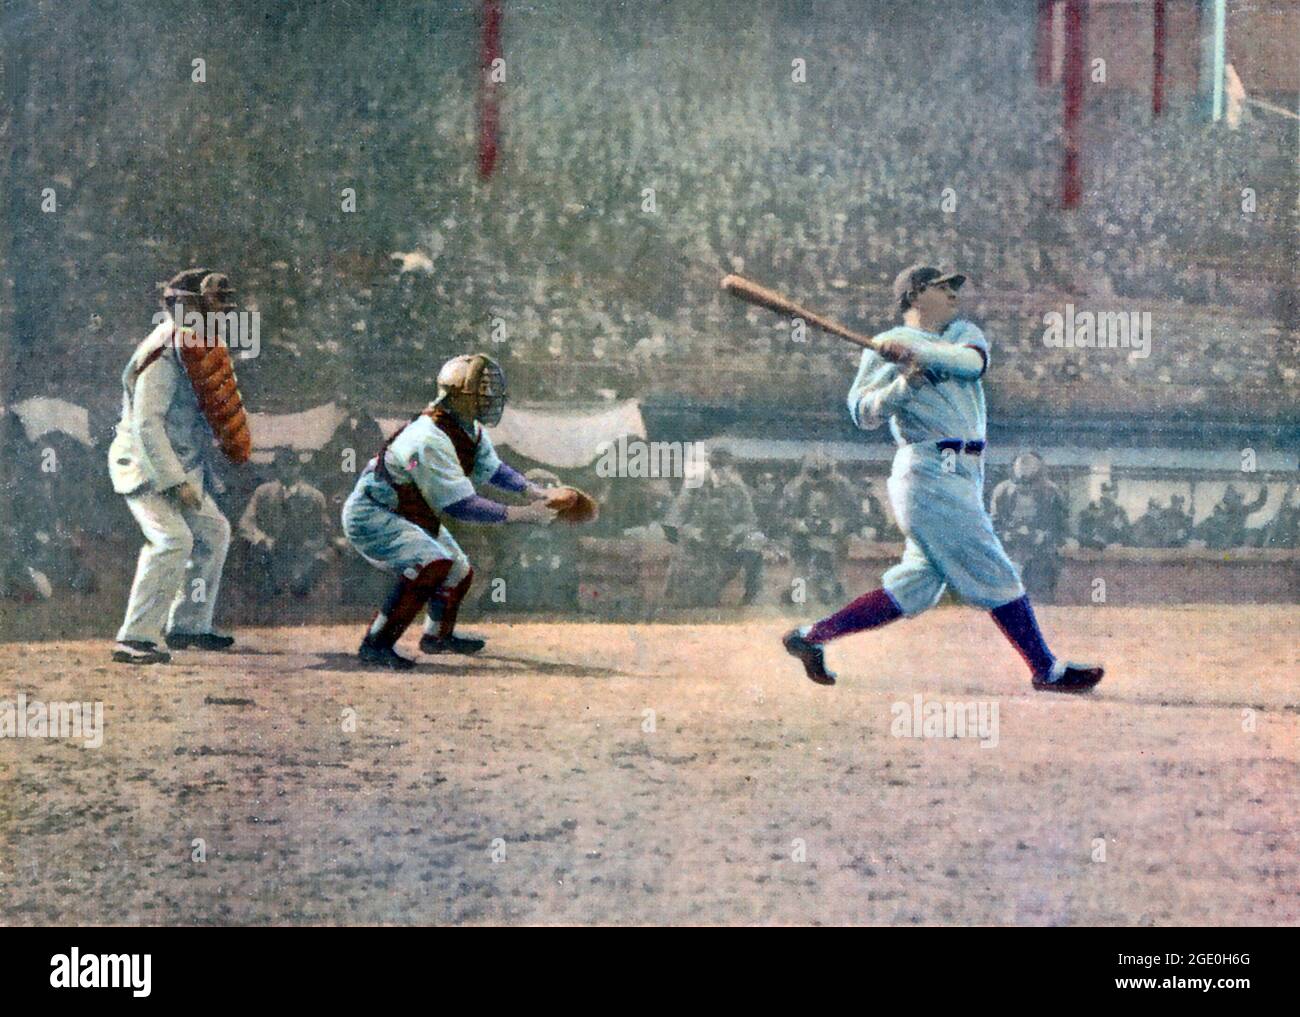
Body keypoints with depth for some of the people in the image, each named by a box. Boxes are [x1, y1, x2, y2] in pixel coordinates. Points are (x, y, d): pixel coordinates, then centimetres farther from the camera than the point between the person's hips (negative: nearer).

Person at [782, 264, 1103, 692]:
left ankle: (812, 635, 14)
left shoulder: (963, 333, 19)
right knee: (993, 574, -6)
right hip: (929, 474, -7)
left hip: (963, 477, 7)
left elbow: (972, 360, -5)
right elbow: (863, 413, -6)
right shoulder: (886, 348, 3)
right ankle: (1046, 670, -1)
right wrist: (903, 383, -21)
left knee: (914, 590, 7)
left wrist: (917, 351, -18)